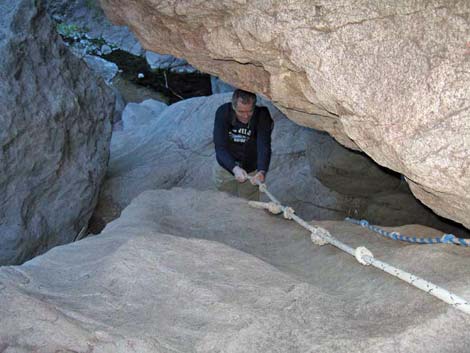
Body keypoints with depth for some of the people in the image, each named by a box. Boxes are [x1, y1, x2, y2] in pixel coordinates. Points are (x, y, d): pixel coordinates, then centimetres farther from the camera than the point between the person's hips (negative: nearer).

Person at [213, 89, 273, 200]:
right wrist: (235, 168, -41)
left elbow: (264, 146, -31)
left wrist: (262, 171, -49)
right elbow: (220, 147, -25)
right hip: (226, 167, 0)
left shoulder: (262, 115, -23)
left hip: (252, 171, 0)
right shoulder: (223, 112, -22)